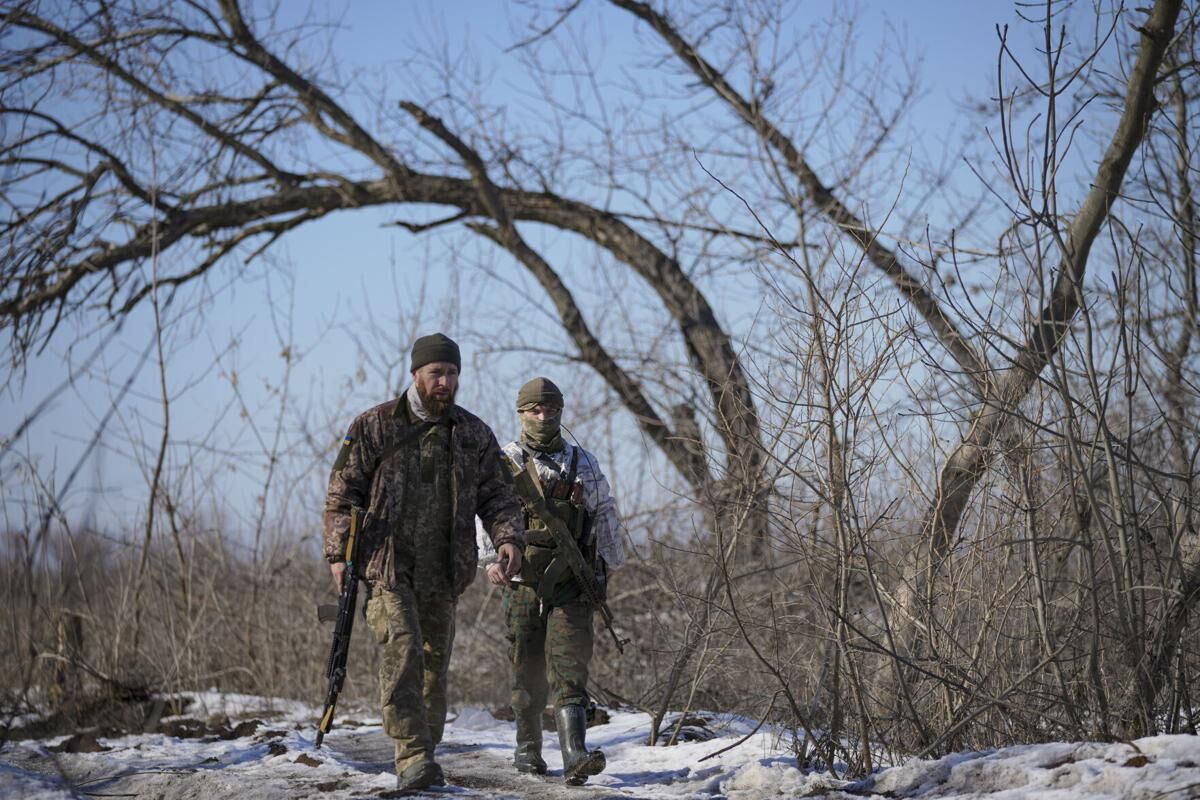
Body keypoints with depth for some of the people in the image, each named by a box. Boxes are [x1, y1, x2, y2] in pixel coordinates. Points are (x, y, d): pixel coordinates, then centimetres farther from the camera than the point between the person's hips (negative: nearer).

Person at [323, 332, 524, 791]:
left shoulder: (474, 435, 10)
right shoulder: (374, 427, 3)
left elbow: (496, 495, 11)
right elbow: (343, 492, 4)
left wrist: (508, 537, -9)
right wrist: (338, 553, -5)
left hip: (442, 572, 4)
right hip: (387, 565, -3)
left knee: (434, 662, 7)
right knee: (403, 650, -19)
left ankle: (421, 759, 18)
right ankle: (413, 757, -25)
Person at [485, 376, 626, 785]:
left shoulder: (583, 464, 11)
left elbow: (605, 515, 19)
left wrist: (610, 565, 19)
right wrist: (491, 560, -21)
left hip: (571, 586, 0)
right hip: (523, 584, 0)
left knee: (570, 669, -12)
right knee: (527, 674, 7)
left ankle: (574, 756, -23)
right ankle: (528, 749, 24)